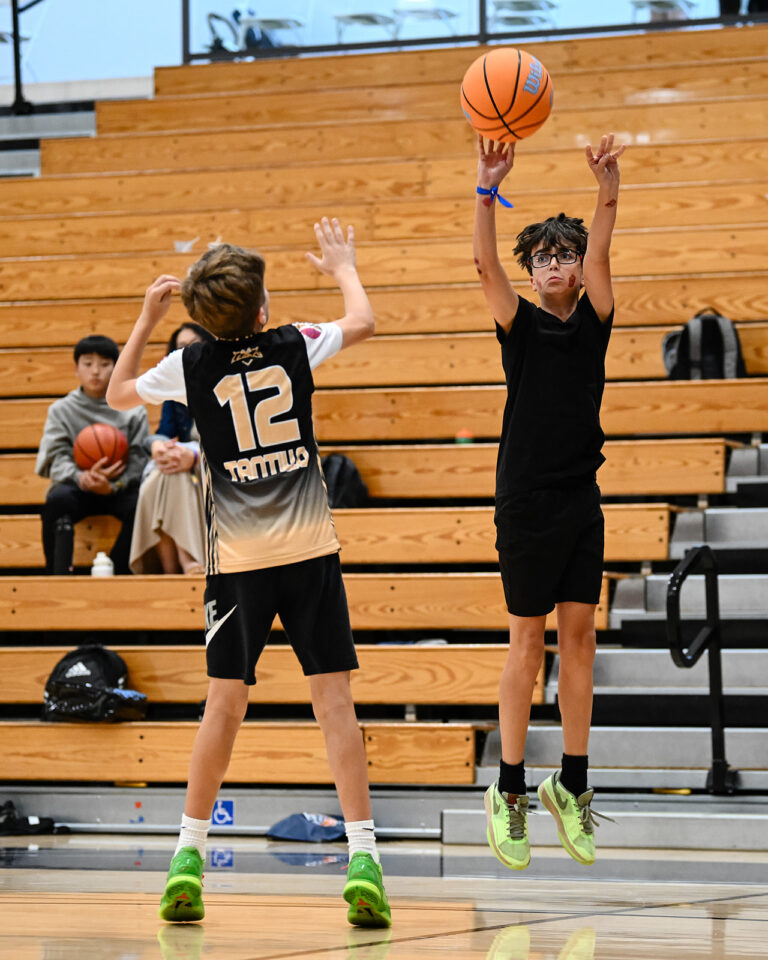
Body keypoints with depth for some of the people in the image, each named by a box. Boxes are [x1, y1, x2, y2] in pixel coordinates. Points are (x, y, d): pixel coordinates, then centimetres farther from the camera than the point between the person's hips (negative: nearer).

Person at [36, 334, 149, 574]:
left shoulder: (133, 411, 6)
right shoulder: (61, 410, 8)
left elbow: (139, 459, -2)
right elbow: (56, 458, -2)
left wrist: (113, 485, -22)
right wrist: (82, 478, -25)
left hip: (119, 488, 0)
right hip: (76, 486, 0)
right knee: (56, 499, -34)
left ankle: (117, 573, -21)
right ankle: (58, 573, -27)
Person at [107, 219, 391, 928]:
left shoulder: (191, 366, -2)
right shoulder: (294, 346, -1)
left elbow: (118, 393, 17)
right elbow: (362, 324, 20)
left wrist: (146, 321, 24)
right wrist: (342, 266, 36)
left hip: (238, 558, 1)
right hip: (310, 550, -1)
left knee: (225, 704, 10)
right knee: (334, 700, -3)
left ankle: (190, 851, 9)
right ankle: (362, 855, -11)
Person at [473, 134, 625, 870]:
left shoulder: (593, 321, 6)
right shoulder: (520, 326, 0)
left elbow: (598, 257, -12)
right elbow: (485, 265, -17)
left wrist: (608, 194, -30)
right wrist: (488, 190, -31)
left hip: (580, 500, 3)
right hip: (526, 500, -3)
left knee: (579, 635, 3)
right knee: (528, 640, 0)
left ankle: (572, 784, 9)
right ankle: (509, 790, 6)